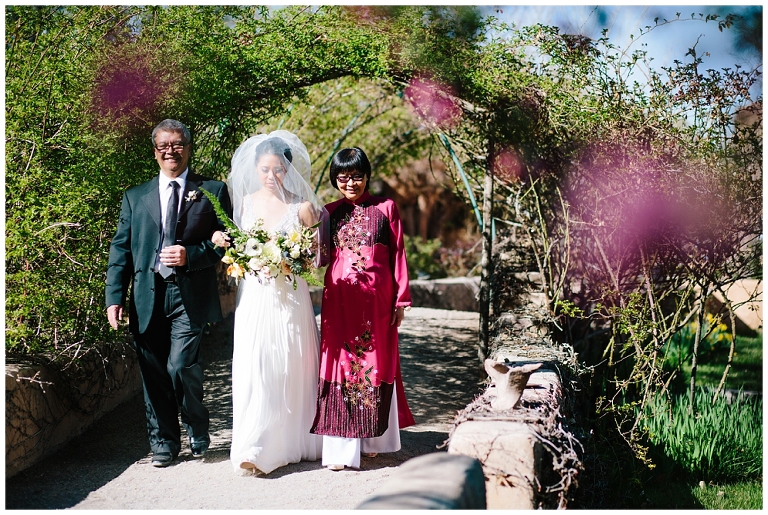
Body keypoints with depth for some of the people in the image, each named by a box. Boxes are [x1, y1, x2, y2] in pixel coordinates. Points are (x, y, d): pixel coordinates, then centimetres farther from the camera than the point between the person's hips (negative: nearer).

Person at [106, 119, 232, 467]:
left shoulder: (213, 191, 8)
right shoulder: (135, 197, 15)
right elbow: (121, 248, 11)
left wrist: (191, 255, -12)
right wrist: (114, 297, 2)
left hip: (190, 295, -3)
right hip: (148, 297, 3)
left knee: (181, 367, -12)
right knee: (153, 374, 6)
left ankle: (197, 431, 14)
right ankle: (163, 442, 23)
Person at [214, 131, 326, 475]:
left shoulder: (300, 205, 0)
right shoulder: (245, 202, 7)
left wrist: (310, 223, -15)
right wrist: (221, 241, -4)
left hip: (290, 296, -1)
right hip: (254, 295, 1)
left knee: (291, 367, 6)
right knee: (254, 366, -6)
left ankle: (292, 440, 23)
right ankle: (254, 448, -4)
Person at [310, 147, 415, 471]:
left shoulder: (386, 208, 6)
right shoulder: (330, 212, 11)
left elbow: (398, 255, 5)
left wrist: (401, 299, 1)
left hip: (377, 298, -1)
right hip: (340, 299, 1)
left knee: (376, 363, 6)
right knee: (340, 361, -2)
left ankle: (373, 439, 20)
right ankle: (340, 448, 0)